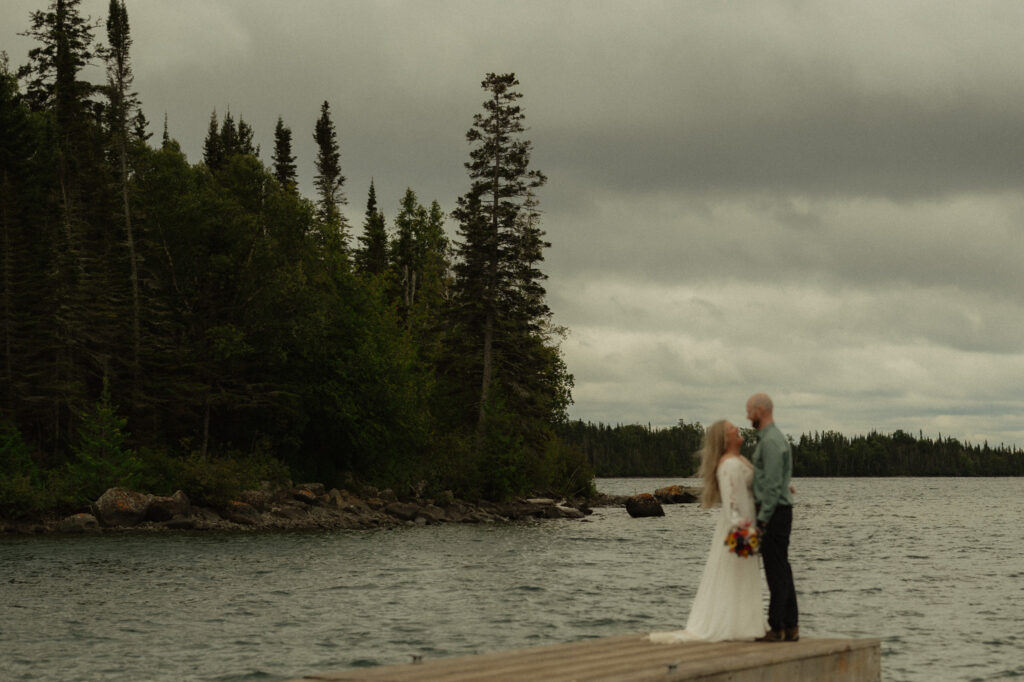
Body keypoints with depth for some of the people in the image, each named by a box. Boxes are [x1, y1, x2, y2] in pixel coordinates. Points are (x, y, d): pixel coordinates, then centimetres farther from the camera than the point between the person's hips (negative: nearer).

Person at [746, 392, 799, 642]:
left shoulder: (771, 441, -16)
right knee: (782, 570, 11)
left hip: (774, 512, -10)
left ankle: (776, 628, -4)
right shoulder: (774, 438, 17)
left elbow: (773, 485, -21)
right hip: (779, 511, 10)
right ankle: (790, 626, 13)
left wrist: (762, 520, -20)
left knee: (776, 571, -6)